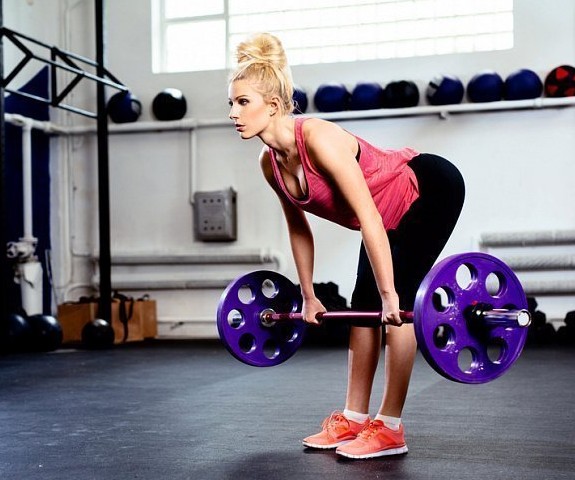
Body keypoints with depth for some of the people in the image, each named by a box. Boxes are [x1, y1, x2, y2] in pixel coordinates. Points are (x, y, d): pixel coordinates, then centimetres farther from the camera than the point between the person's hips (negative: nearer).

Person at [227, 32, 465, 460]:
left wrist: (390, 293, -33)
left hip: (431, 189, -8)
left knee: (393, 304, -14)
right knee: (365, 303, 5)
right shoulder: (270, 163, -9)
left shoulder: (318, 138, -33)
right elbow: (298, 227, 5)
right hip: (391, 212, 8)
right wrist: (308, 296, 9)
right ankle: (353, 419, 13)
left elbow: (367, 217, -34)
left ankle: (390, 428, -5)